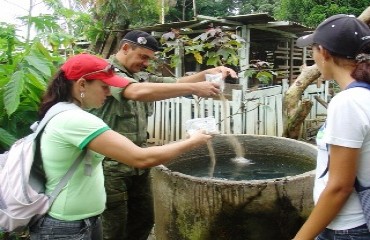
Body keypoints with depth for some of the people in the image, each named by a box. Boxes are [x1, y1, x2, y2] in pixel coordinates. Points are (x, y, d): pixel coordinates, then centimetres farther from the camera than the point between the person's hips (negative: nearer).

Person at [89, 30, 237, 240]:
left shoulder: (141, 77, 11)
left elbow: (176, 82, 7)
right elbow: (138, 92, -34)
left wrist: (209, 73, -11)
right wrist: (194, 88, -33)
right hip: (111, 166, -8)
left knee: (144, 222, 19)